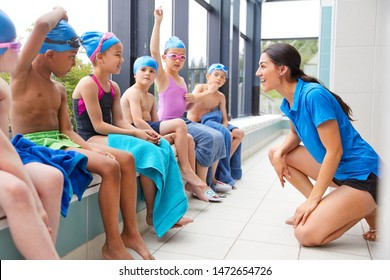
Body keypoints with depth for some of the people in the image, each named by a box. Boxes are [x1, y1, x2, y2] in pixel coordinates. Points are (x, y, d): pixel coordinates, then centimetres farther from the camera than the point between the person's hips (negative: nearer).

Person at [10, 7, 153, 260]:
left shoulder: (59, 89, 17)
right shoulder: (24, 73, -6)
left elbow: (67, 129, 9)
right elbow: (42, 25, -22)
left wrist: (91, 147, -8)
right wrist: (61, 12, 0)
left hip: (59, 141, 9)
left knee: (127, 159, -4)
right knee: (109, 166, -25)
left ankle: (130, 231, 0)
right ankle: (112, 243, -12)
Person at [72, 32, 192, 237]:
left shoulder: (114, 87, 14)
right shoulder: (88, 84, -12)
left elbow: (119, 121, 8)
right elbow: (98, 125, -17)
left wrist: (142, 132, -11)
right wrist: (135, 133, -19)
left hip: (108, 137, 8)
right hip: (92, 140, -8)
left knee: (163, 148, -8)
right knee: (148, 152, -25)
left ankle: (168, 212, -10)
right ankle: (153, 215, -12)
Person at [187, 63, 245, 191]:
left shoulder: (221, 96, 8)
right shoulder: (200, 87, -6)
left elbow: (224, 119, 2)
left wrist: (223, 130, -18)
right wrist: (209, 91, -25)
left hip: (207, 122, 7)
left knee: (239, 133, 0)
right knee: (226, 134, -24)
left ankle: (223, 165, -6)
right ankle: (218, 175, -21)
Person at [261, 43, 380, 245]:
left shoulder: (313, 95, -24)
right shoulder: (288, 102, 2)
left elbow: (334, 150, -23)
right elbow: (295, 133, 17)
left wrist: (313, 199, -19)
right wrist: (280, 153, -6)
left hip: (361, 175, -8)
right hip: (334, 168, 9)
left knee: (306, 234, -18)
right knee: (276, 154, 6)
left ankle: (366, 209, 3)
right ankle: (320, 208, 8)